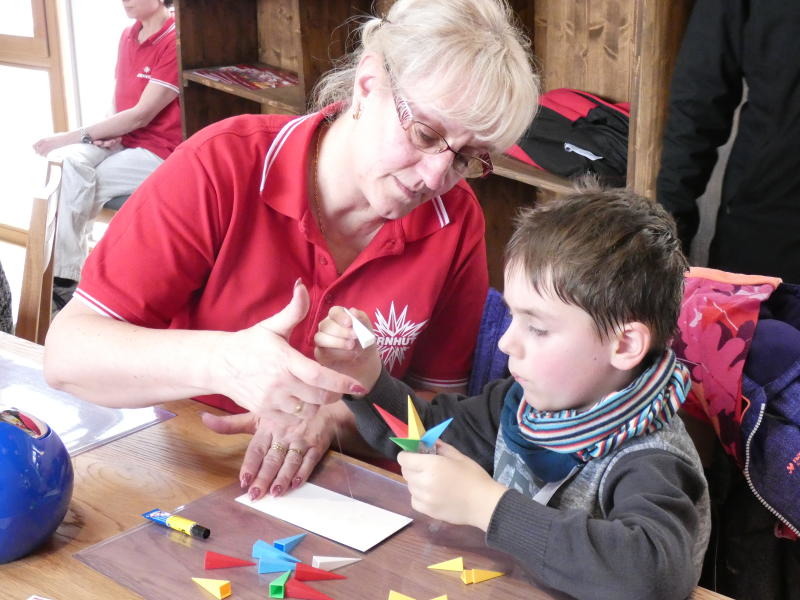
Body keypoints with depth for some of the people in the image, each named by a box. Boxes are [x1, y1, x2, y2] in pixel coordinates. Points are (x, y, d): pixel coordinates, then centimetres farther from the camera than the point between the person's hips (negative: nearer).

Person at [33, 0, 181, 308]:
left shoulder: (175, 42, -17)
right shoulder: (128, 36, 10)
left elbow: (141, 116, -19)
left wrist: (69, 137, -17)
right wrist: (107, 132, -4)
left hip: (159, 152, -7)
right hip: (123, 141, 7)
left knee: (74, 186, -21)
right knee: (68, 162, -21)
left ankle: (65, 275, -5)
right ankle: (64, 275, -20)